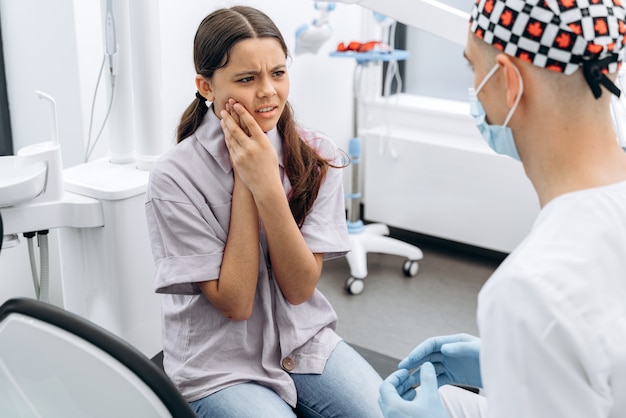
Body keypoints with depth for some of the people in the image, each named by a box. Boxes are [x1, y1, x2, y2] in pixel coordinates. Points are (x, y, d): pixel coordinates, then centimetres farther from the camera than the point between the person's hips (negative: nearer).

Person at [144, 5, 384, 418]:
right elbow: (234, 302, -16)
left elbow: (300, 287, -11)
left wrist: (267, 185, -24)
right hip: (220, 368, -2)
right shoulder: (175, 177, -17)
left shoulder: (318, 156, -7)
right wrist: (244, 182, -21)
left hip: (306, 342, 3)